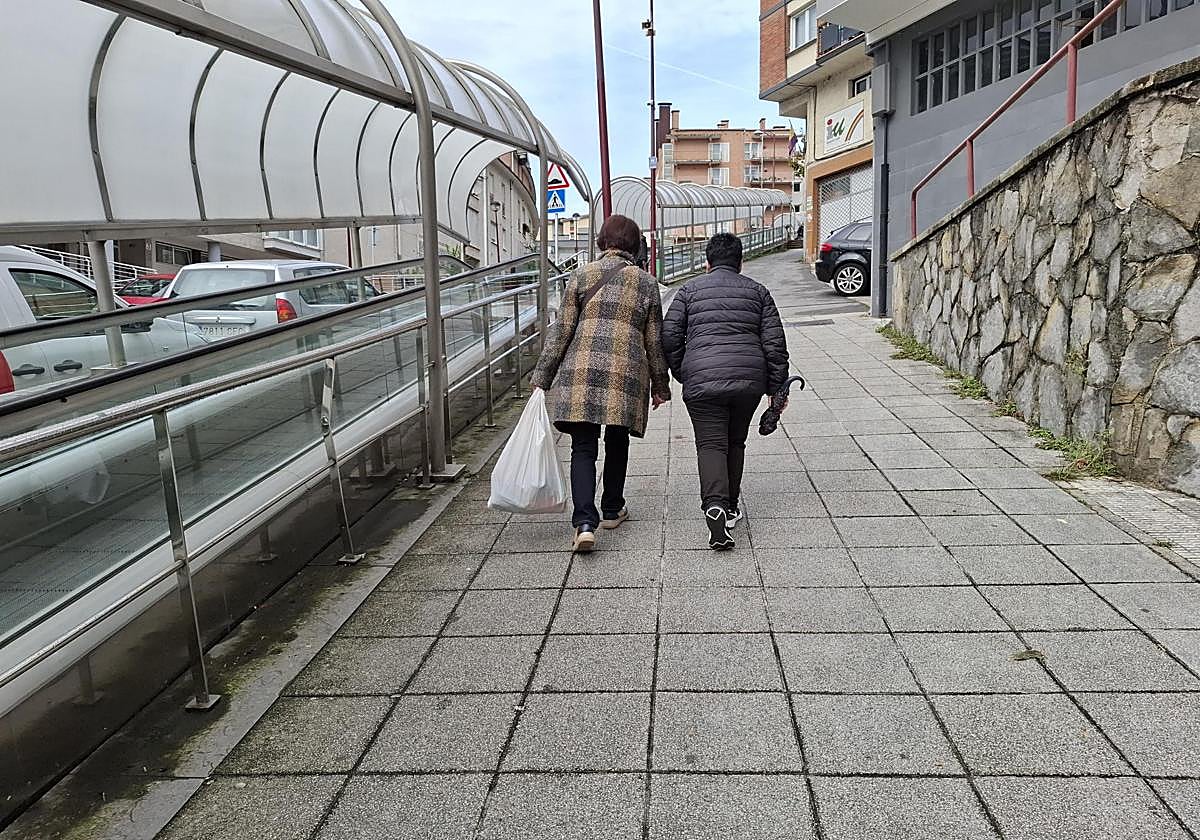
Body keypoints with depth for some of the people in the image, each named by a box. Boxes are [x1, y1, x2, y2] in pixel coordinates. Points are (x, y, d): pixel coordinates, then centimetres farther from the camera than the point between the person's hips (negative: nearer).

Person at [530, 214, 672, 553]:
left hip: (581, 371, -1)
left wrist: (542, 376, 7)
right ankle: (612, 509, 32)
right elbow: (655, 340, 10)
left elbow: (562, 330, 2)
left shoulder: (581, 276, 5)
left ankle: (585, 522, -15)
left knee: (583, 447, -1)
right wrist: (660, 385, 19)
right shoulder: (646, 282, 8)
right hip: (627, 374, 1)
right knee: (617, 442, 19)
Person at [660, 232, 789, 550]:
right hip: (750, 378, 2)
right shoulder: (757, 291, 15)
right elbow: (775, 342, 8)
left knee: (711, 444, -3)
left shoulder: (690, 290, 11)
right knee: (735, 442, 19)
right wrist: (777, 387, 13)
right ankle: (731, 506, 29)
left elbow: (670, 337, 4)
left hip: (703, 379, -2)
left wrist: (682, 373, 16)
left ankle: (715, 505, -26)